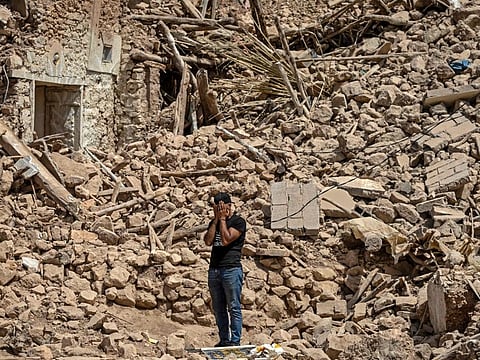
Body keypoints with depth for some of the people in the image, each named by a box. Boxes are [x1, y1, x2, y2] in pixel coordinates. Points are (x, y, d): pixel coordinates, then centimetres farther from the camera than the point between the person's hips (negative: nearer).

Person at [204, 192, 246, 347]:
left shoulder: (238, 221, -2)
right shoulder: (214, 222, 17)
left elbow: (226, 240, -14)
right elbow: (208, 241, 1)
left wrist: (222, 219, -6)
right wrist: (216, 219, 1)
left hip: (231, 269, -6)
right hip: (214, 269, 6)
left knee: (234, 308, -4)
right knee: (218, 309, 8)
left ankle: (235, 341, -2)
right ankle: (224, 340, 13)